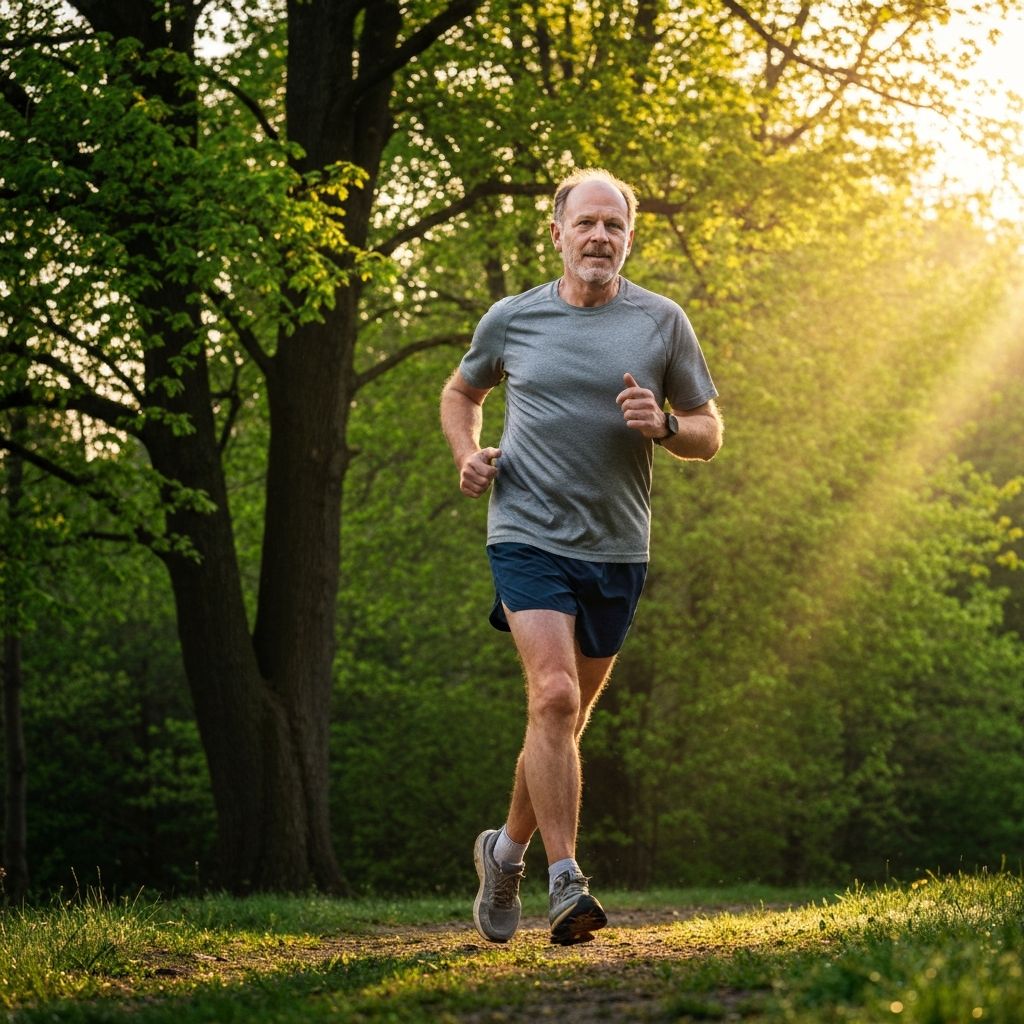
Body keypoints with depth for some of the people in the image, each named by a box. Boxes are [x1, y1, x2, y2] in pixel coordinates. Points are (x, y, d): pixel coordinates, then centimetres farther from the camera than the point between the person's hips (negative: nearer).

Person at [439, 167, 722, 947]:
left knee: (567, 719, 11)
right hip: (529, 536, -2)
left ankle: (508, 850, 33)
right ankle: (566, 885, -20)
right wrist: (468, 456, 3)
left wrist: (663, 425, -14)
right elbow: (462, 394, 23)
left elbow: (710, 434, 8)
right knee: (554, 696, -20)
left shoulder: (662, 323, 4)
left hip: (617, 549, 2)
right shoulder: (511, 320, 4)